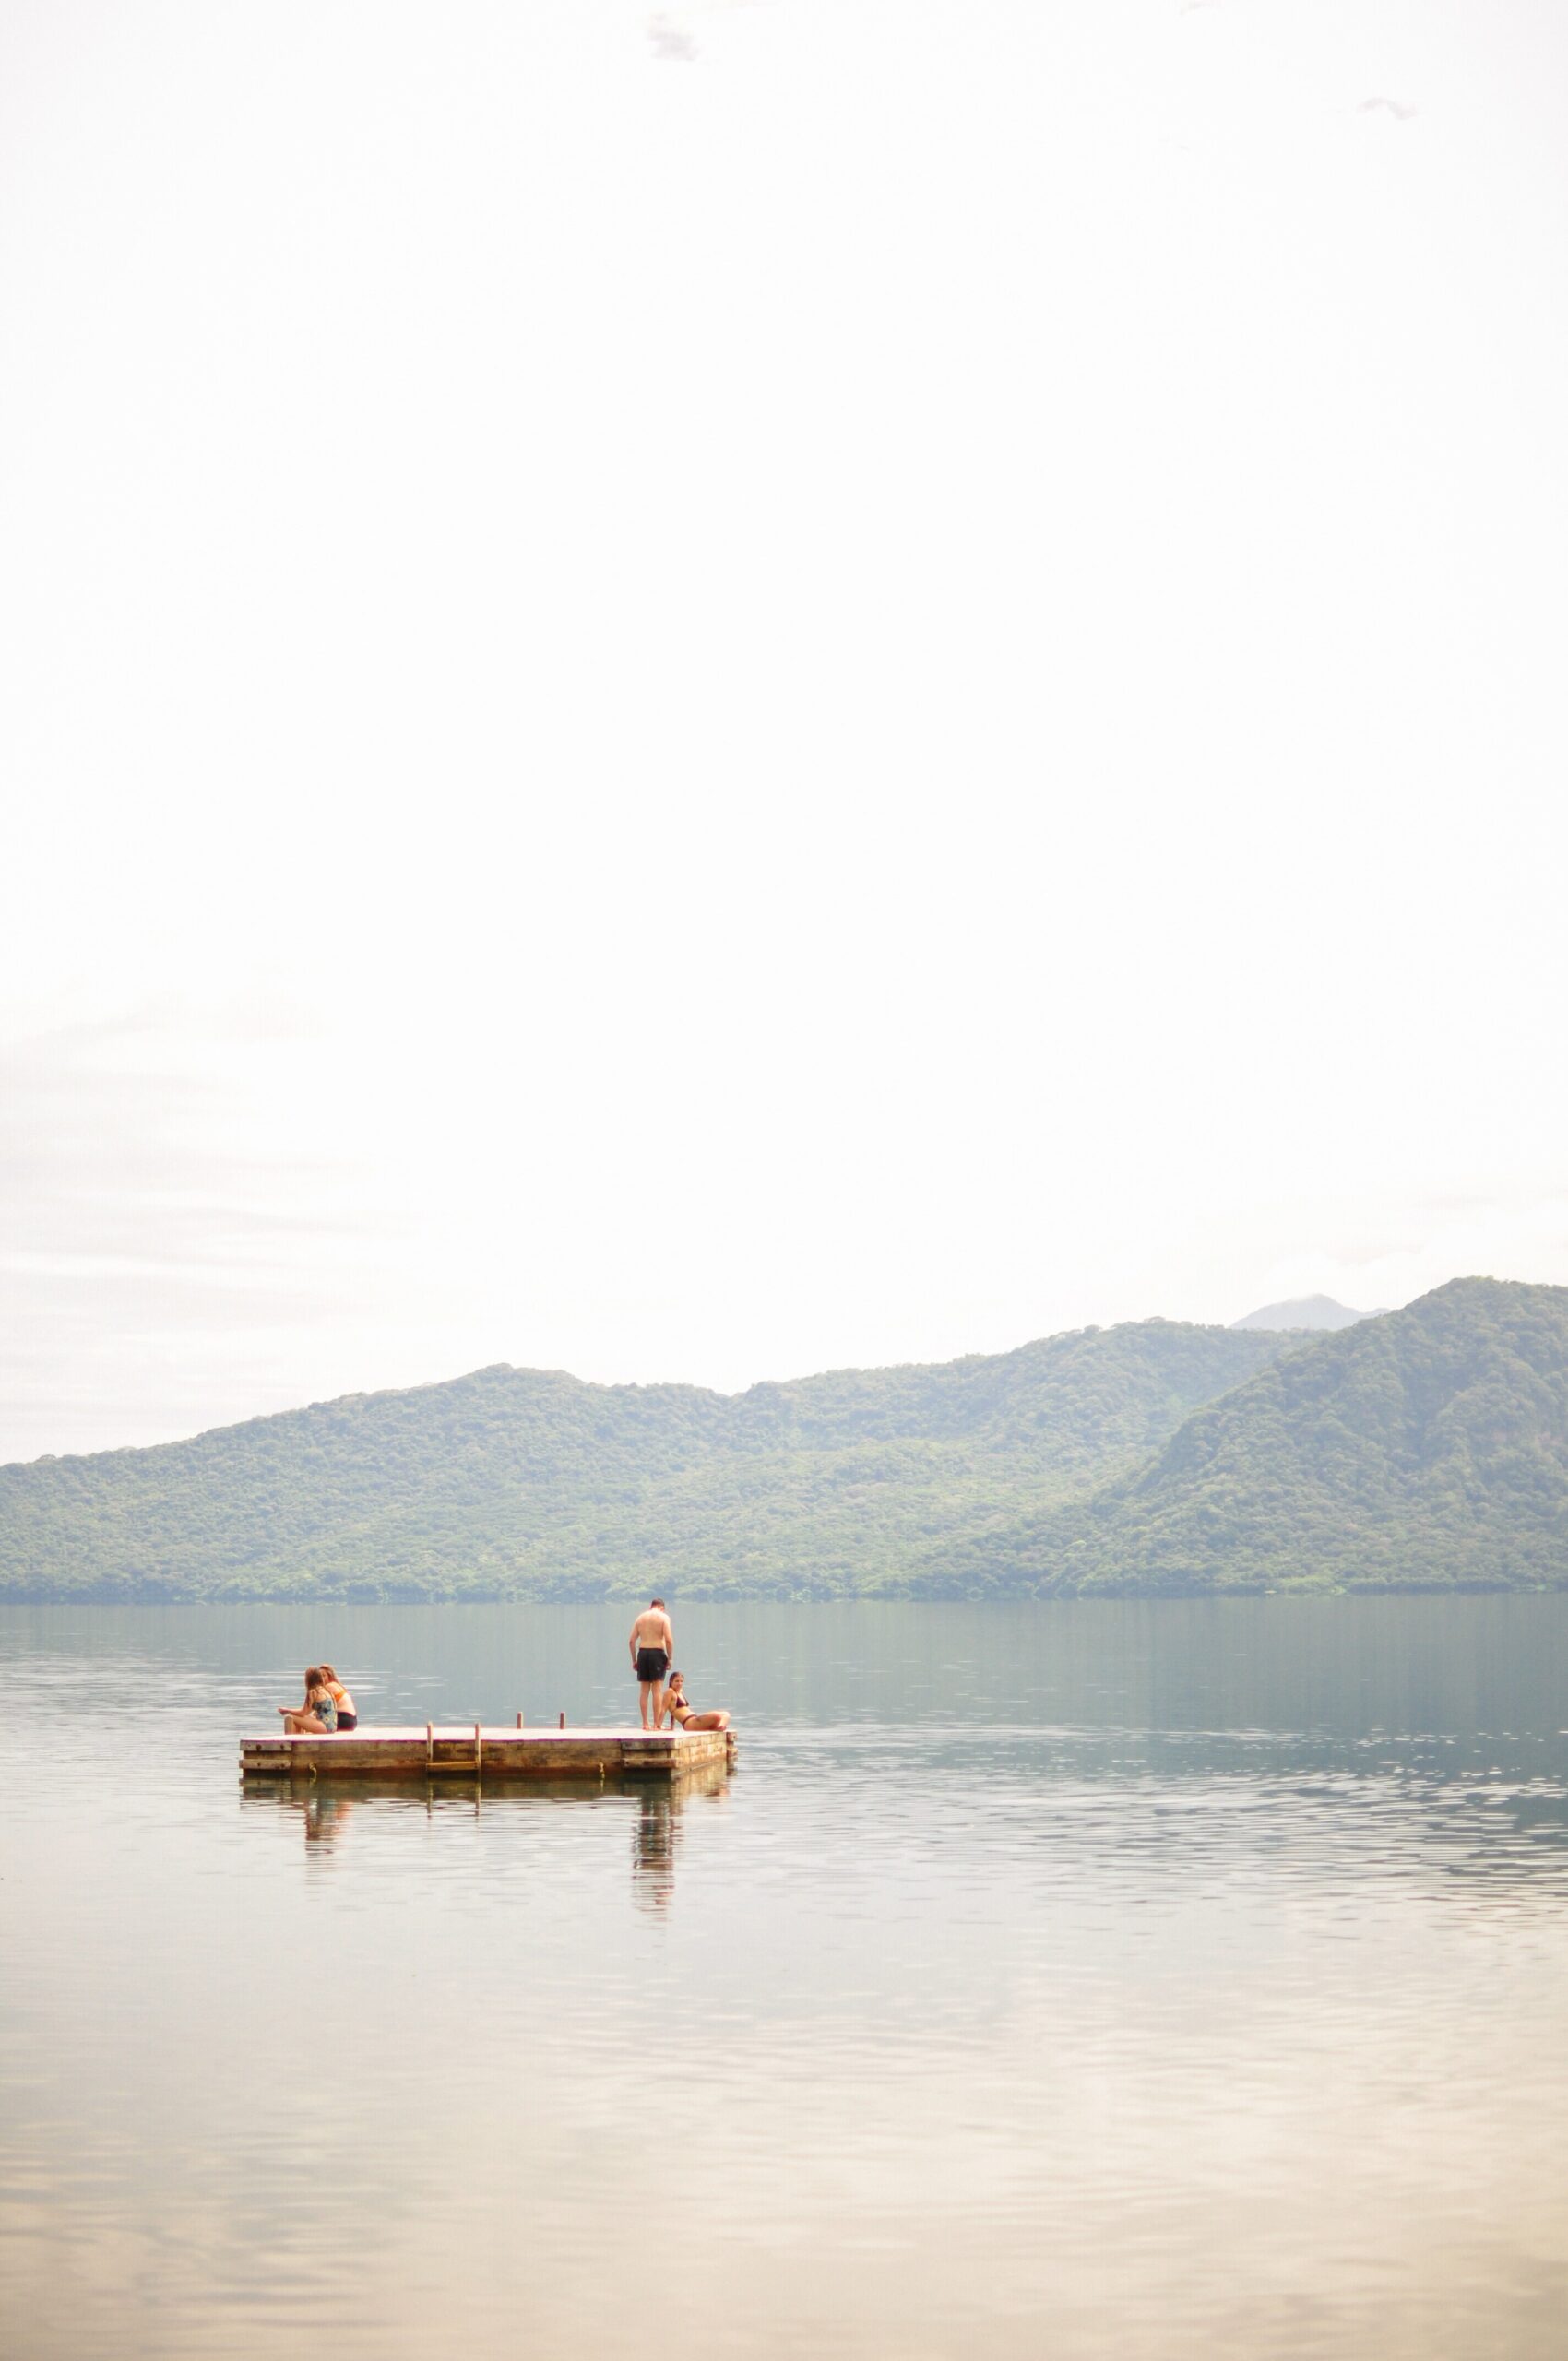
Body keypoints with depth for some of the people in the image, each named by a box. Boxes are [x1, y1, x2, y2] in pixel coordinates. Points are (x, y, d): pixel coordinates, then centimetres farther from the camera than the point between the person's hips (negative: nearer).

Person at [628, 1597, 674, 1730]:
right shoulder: (663, 1617, -1)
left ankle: (645, 1723, 9)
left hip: (642, 1653, 4)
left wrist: (634, 1660, 13)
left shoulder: (641, 1617, 12)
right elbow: (669, 1640, -12)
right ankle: (656, 1724, -4)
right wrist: (669, 1658, -4)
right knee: (657, 1689, -1)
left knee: (644, 1690, 9)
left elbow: (632, 1640, 8)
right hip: (657, 1653, -4)